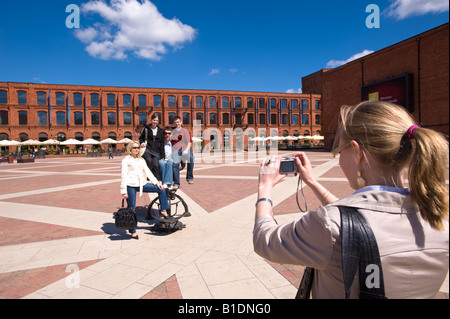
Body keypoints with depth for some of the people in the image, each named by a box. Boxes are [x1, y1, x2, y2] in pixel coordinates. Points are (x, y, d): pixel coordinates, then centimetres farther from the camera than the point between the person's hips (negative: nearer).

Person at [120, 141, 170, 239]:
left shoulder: (141, 160, 17)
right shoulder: (126, 160, 0)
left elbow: (148, 172, 13)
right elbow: (123, 176, -5)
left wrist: (156, 182, 2)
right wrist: (123, 191, -11)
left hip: (141, 184, 6)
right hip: (131, 186, -5)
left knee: (161, 189, -2)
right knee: (132, 208, -1)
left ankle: (163, 210, 7)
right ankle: (133, 231, 11)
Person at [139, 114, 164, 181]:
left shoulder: (160, 131, 15)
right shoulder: (146, 128, 9)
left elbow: (162, 143, 15)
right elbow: (140, 138, 15)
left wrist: (162, 156, 9)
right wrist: (142, 143, -9)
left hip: (156, 151, 2)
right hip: (147, 149, -2)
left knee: (155, 165, -18)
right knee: (149, 161, -29)